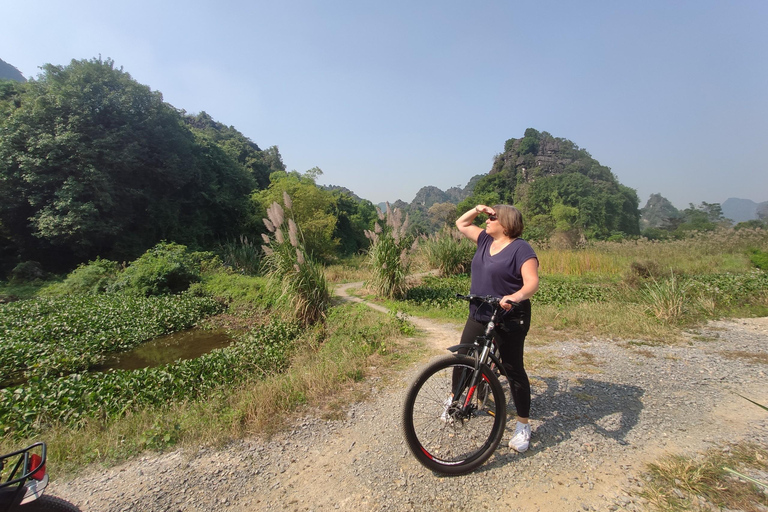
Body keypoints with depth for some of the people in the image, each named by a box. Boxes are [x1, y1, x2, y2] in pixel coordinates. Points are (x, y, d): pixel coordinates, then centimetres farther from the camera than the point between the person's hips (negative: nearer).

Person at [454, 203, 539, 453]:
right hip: (479, 316, 7)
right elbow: (461, 224, 18)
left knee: (513, 369, 5)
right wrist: (477, 209, 1)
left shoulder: (521, 248, -13)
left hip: (509, 320, -6)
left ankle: (523, 426, 21)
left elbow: (532, 282, -22)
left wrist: (516, 296, -41)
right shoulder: (485, 239, 7)